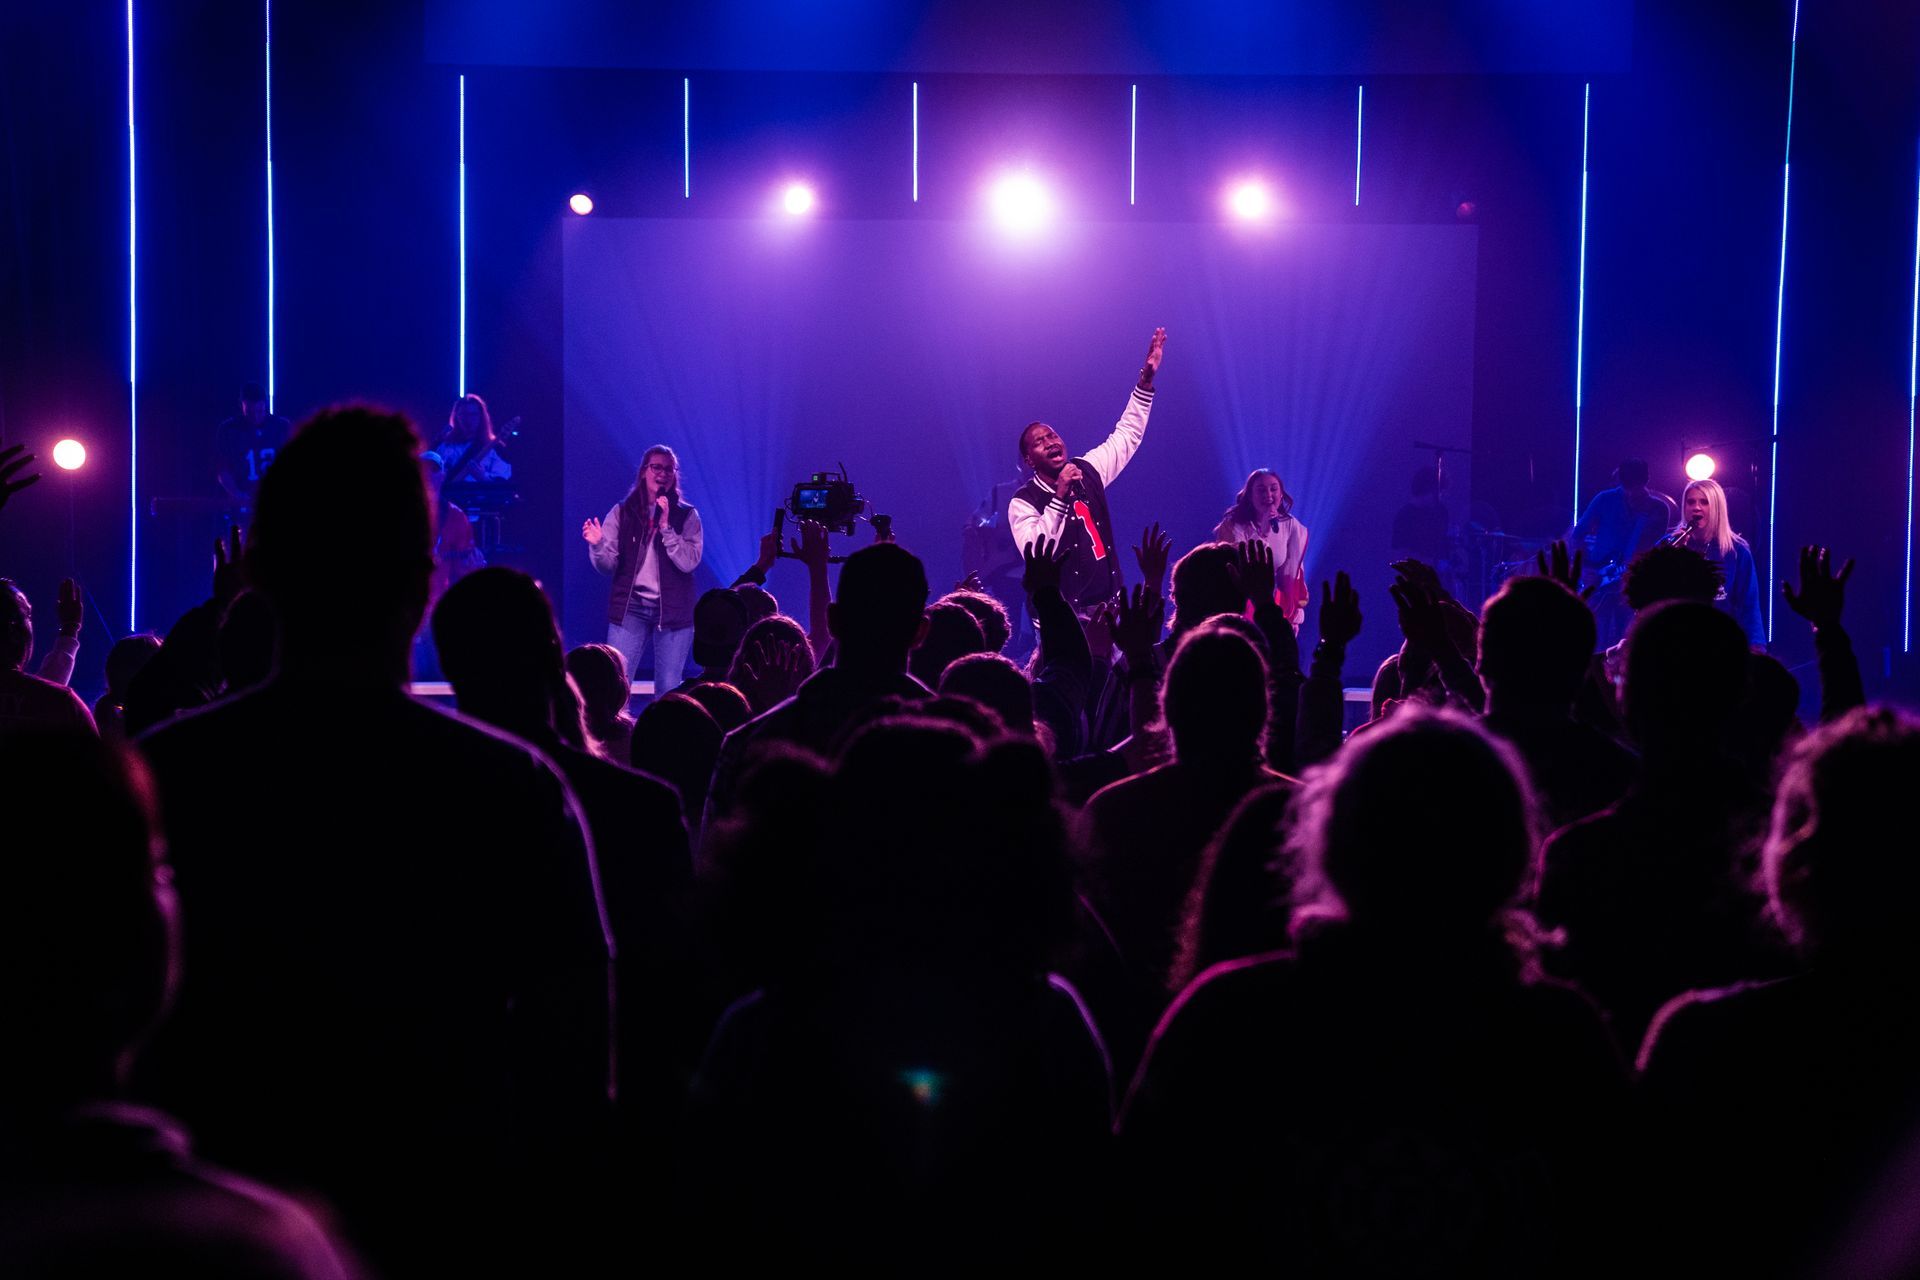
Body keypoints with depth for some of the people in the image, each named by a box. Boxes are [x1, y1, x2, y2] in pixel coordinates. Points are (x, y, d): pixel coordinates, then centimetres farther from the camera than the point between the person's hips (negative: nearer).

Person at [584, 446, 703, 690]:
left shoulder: (687, 516, 4)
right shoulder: (622, 512, 5)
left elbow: (689, 562, -9)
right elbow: (608, 565, 1)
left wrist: (665, 526, -16)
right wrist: (597, 544, -20)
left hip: (673, 610, 0)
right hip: (630, 607, 0)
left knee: (669, 690, 2)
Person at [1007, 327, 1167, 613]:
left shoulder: (1087, 471, 8)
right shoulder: (1023, 503, -8)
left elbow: (1127, 434, 16)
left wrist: (1146, 379, 10)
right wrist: (1060, 497, -24)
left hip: (1109, 604, 5)